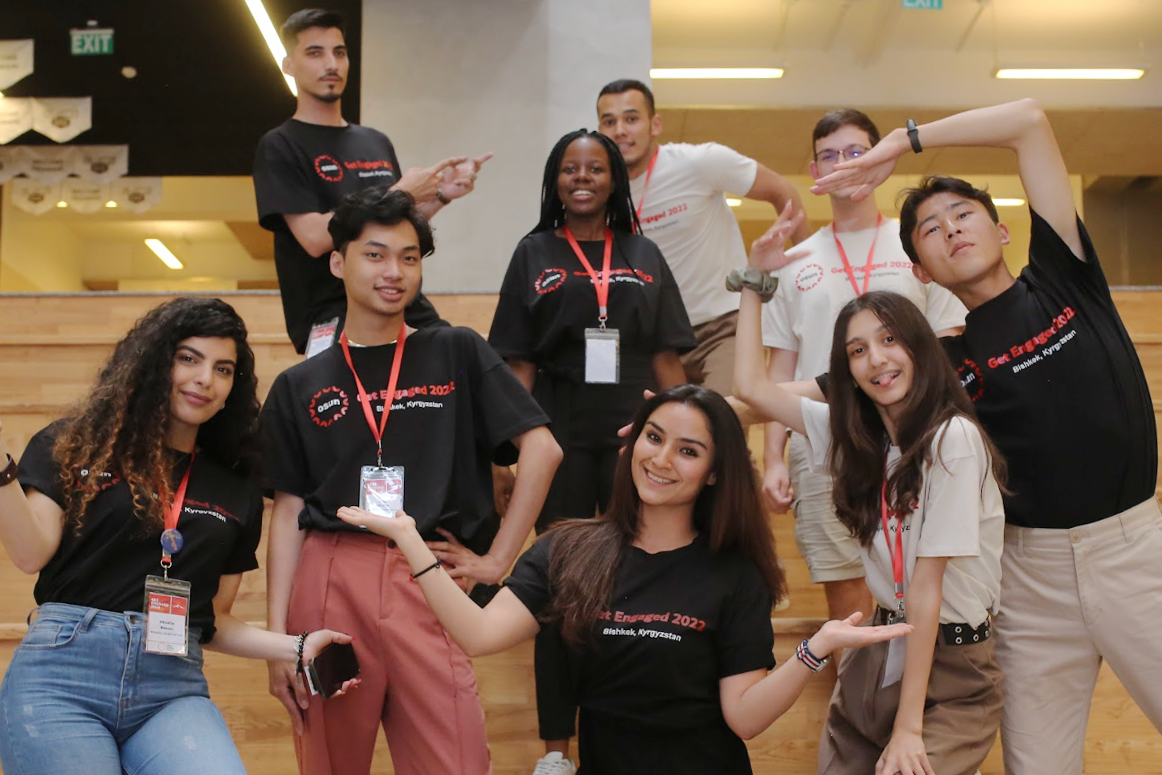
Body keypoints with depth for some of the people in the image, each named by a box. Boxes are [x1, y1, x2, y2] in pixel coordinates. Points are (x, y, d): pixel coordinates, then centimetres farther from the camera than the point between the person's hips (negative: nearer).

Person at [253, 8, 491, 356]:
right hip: (334, 323, -7)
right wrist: (398, 194, -12)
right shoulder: (280, 147, -2)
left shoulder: (377, 143, 18)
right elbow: (315, 237, -15)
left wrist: (441, 196, 5)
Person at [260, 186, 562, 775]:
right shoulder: (299, 387, 11)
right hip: (327, 586, 1)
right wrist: (277, 637, 2)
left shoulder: (456, 354, 8)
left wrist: (496, 561, -4)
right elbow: (289, 512, 9)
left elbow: (541, 449, 1)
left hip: (429, 588, -1)